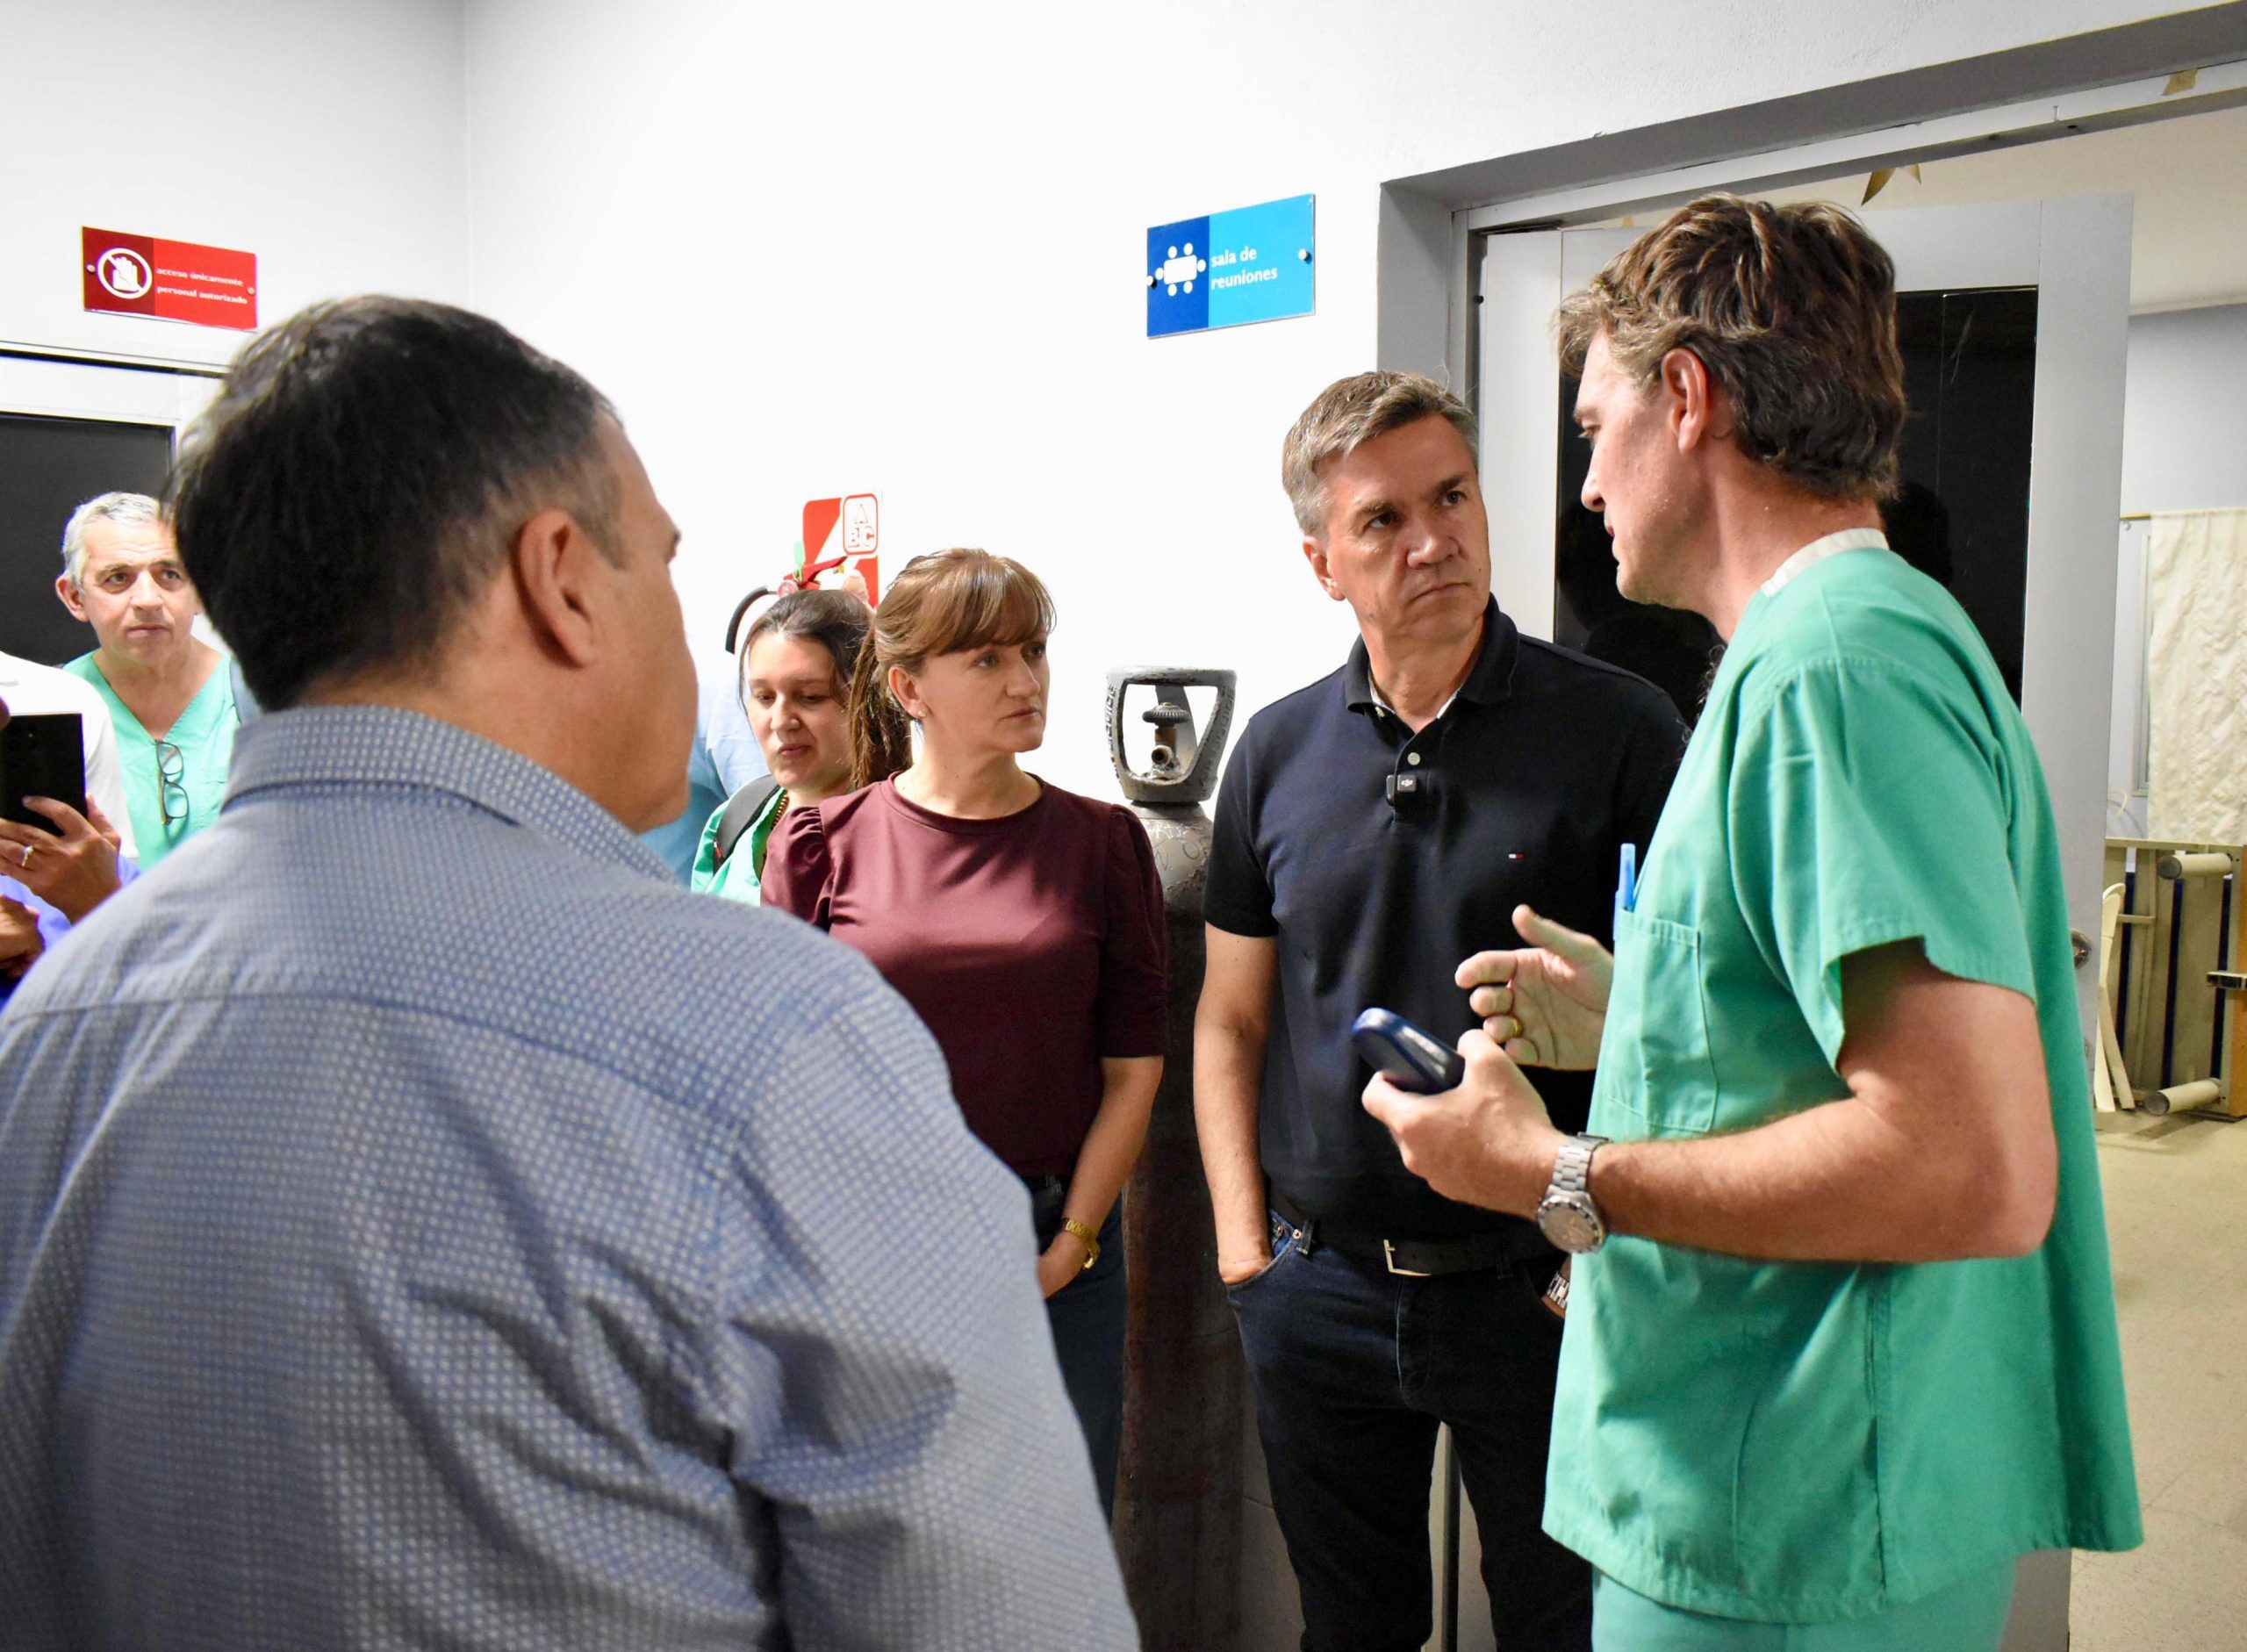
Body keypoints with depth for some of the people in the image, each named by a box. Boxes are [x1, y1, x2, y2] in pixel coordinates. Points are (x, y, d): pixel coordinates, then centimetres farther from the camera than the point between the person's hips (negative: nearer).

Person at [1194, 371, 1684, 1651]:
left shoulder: (1618, 728, -7)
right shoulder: (1279, 750, 2)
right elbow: (1232, 1020, 9)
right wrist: (1244, 1237, 1)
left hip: (1543, 1290, -3)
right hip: (1319, 1290, 3)